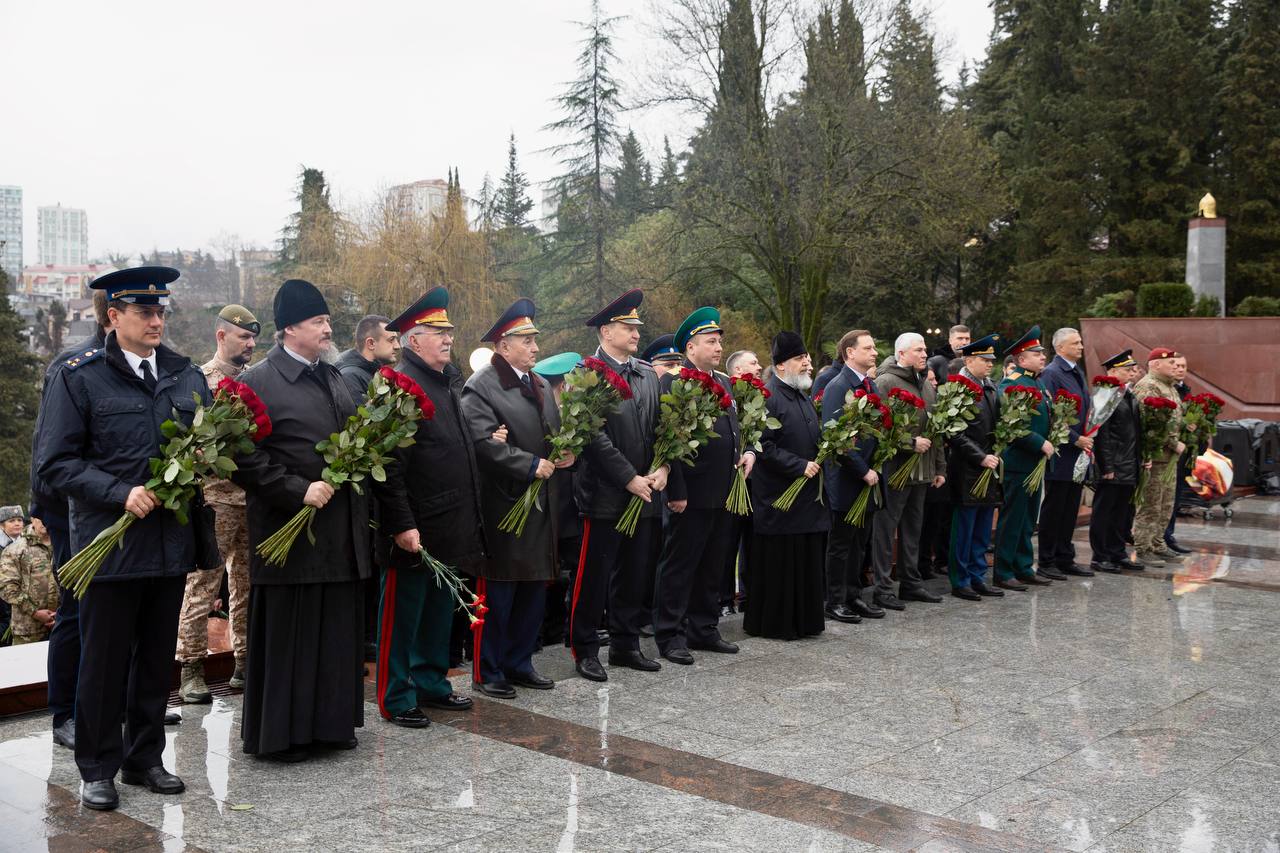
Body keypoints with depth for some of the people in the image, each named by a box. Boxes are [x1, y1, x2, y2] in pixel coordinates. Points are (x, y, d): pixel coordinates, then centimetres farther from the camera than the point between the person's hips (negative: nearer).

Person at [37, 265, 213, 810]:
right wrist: (121, 493, -19)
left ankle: (145, 759, 27)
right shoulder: (78, 378, -3)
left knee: (156, 658, 13)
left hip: (171, 542, 4)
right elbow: (56, 463, -7)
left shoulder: (188, 376, 10)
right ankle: (98, 769, 20)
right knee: (103, 662, 6)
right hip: (109, 544, -4)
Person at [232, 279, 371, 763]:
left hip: (341, 532, 7)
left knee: (338, 631, 12)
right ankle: (279, 733, 13)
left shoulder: (332, 378, 15)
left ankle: (330, 723, 24)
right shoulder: (258, 382, -9)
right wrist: (299, 490, -19)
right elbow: (246, 458, -15)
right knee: (286, 636, 1)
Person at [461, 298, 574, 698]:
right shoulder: (481, 387, -10)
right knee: (498, 593, 0)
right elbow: (485, 444, -21)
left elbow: (556, 433, 25)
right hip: (504, 505, -8)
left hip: (542, 506, 8)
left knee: (534, 589, 13)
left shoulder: (540, 384, 16)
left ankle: (519, 663, 25)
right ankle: (487, 671, 12)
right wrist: (533, 465, -19)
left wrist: (566, 454, 3)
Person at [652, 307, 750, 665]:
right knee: (679, 567, 1)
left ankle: (704, 629, 26)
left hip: (722, 495, 8)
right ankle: (670, 635, 9)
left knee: (712, 567, 15)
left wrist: (747, 452, 5)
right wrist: (676, 492, -18)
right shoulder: (673, 382, -11)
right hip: (692, 495, -8)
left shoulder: (723, 382, 15)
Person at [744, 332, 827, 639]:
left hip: (807, 497, 9)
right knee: (778, 564, -2)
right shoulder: (767, 397, -13)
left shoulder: (804, 397, 16)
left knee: (807, 563, 12)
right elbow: (763, 446, -20)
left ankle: (804, 620, 21)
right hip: (778, 497, -8)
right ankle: (773, 623, 9)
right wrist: (799, 466, -20)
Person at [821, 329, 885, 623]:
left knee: (860, 543, 14)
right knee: (841, 543, 2)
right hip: (847, 479, -8)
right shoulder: (838, 387, -14)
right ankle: (835, 602, 11)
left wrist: (874, 469, 7)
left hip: (868, 477, 8)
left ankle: (854, 596, 24)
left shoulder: (871, 385, 12)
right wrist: (863, 471, -18)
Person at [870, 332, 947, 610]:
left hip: (921, 471, 8)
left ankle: (911, 583, 24)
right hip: (894, 469, -8)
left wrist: (939, 467, 17)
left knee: (913, 527, 15)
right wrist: (911, 442, -19)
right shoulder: (886, 382, -10)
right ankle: (883, 588, 4)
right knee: (886, 528, -1)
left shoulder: (926, 385, 16)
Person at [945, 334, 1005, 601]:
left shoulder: (990, 387, 13)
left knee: (982, 530, 12)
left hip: (989, 468, 8)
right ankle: (960, 581, 9)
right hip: (967, 471, -8)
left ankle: (977, 577, 21)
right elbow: (956, 434, -16)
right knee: (964, 528, 0)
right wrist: (981, 458, -17)